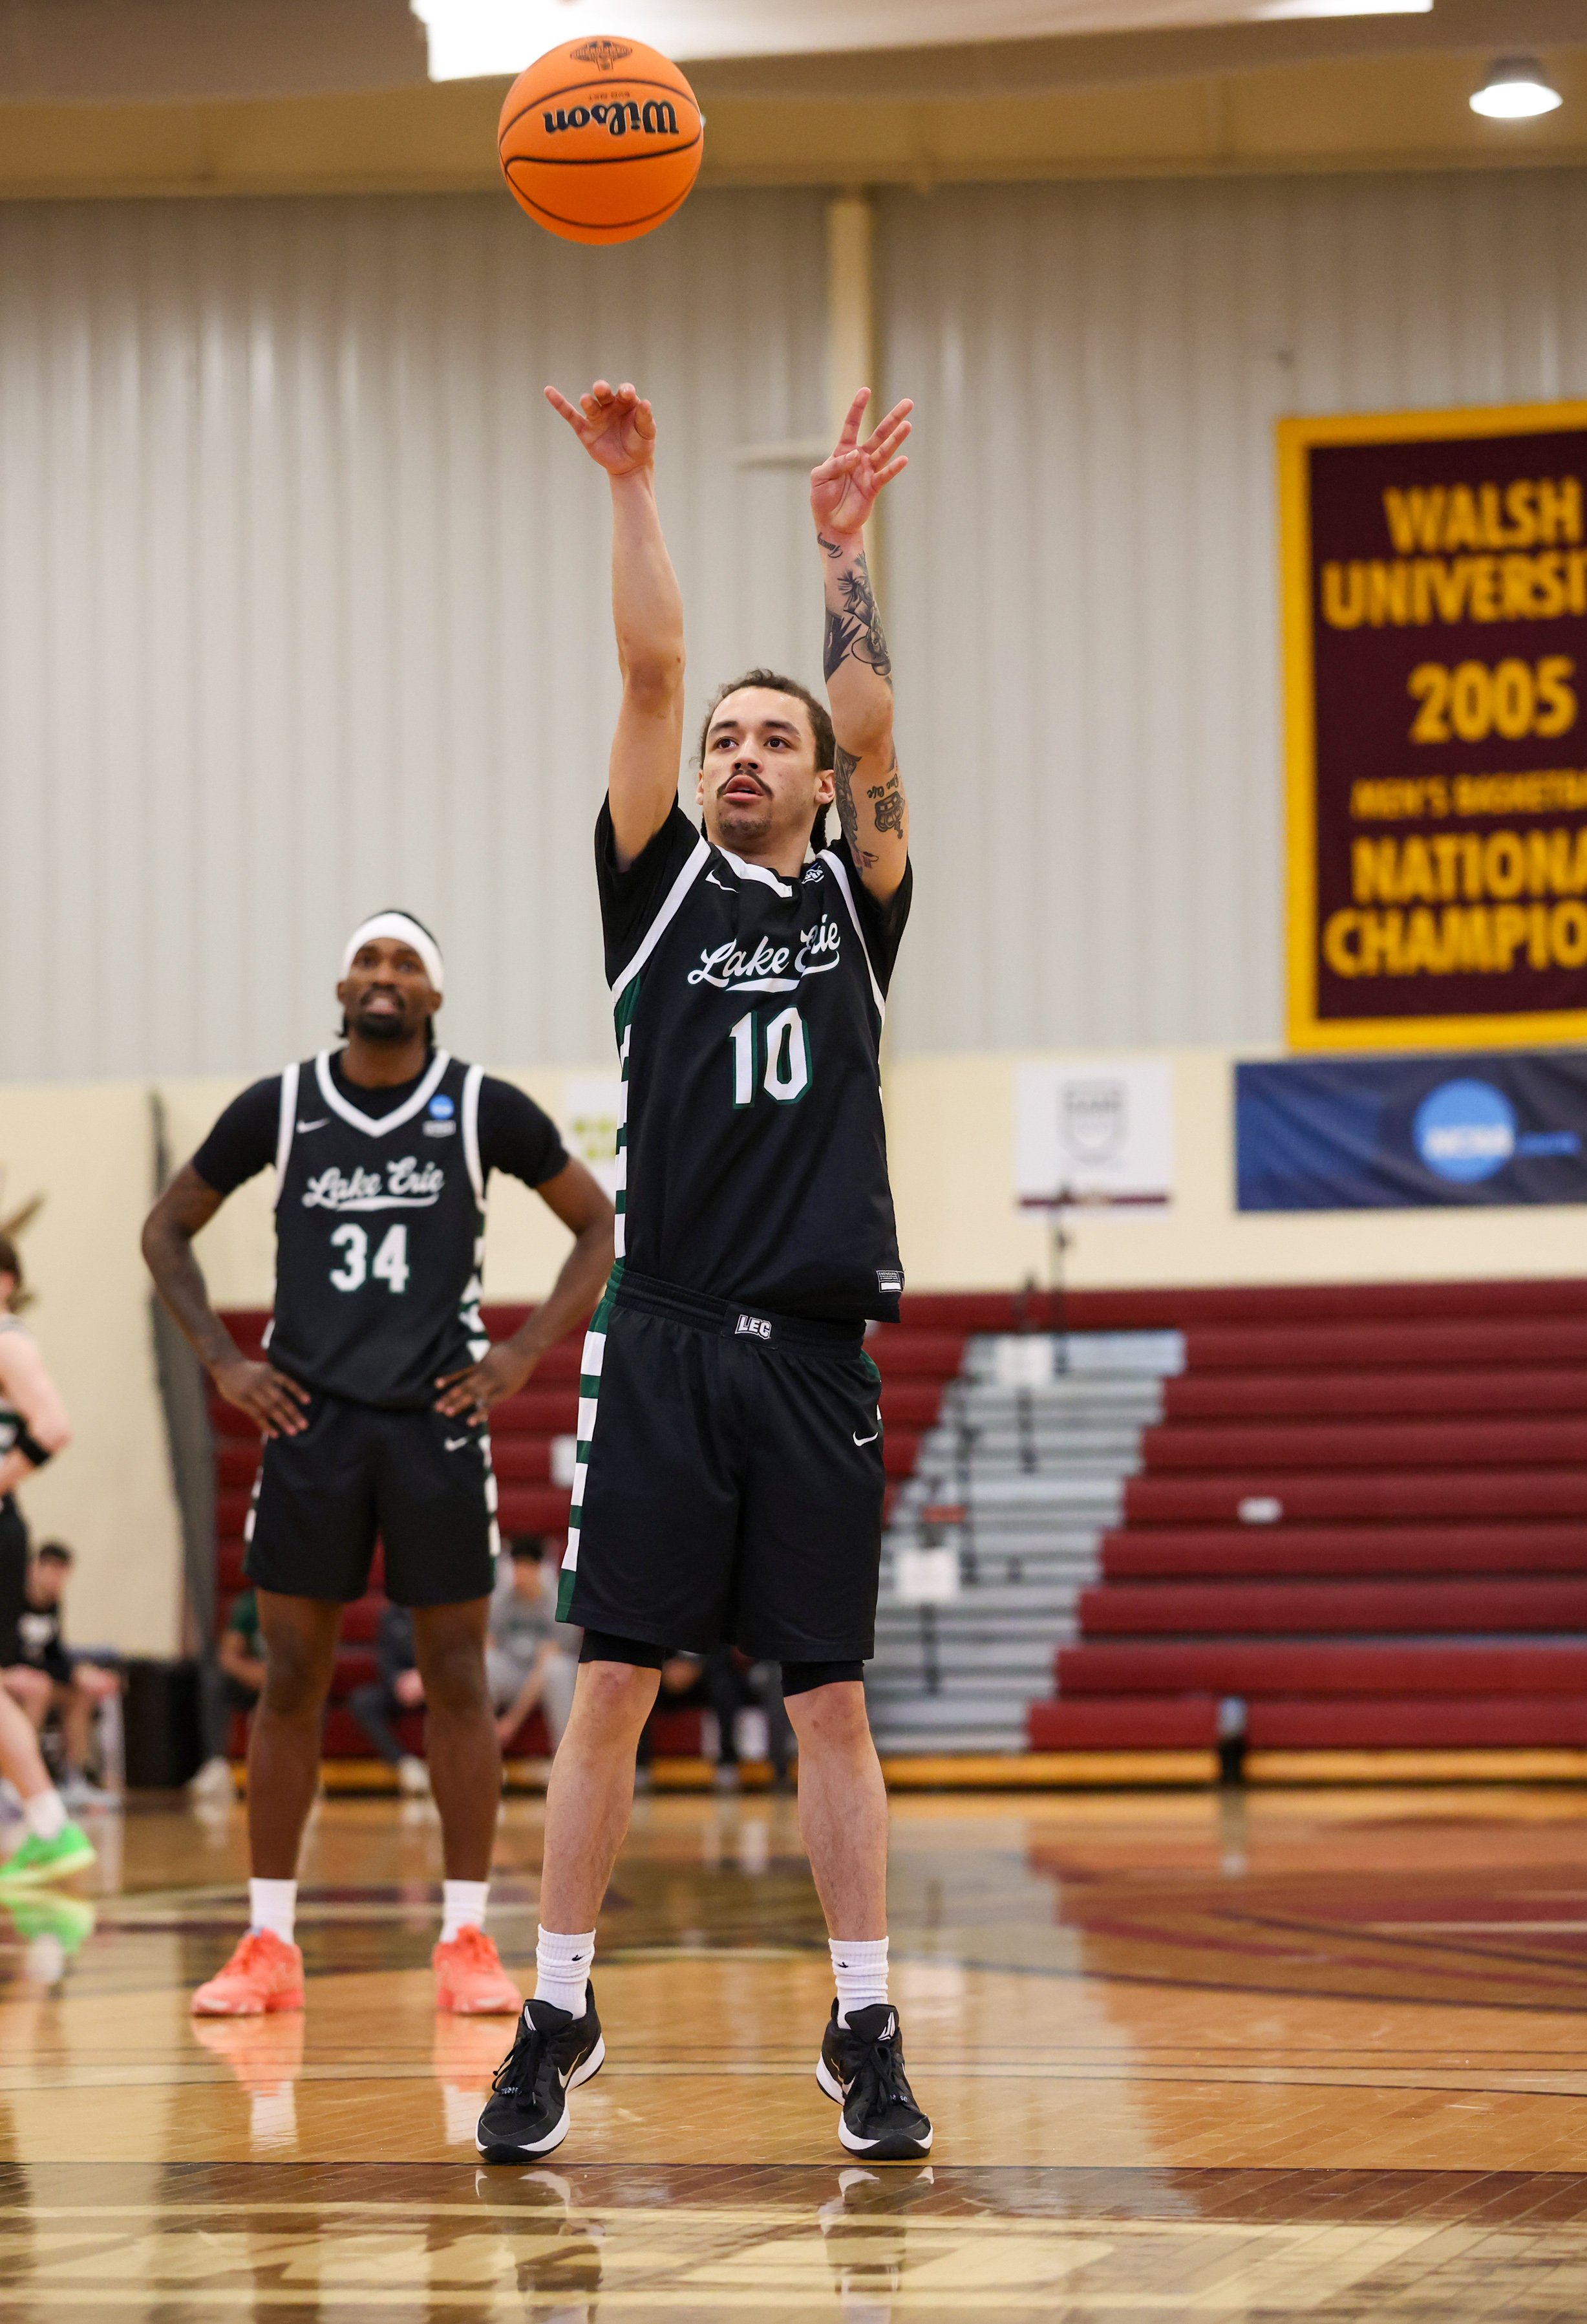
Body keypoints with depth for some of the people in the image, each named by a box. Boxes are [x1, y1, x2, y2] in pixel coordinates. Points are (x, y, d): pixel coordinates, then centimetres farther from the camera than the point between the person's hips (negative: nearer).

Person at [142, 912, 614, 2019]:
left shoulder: (484, 1106, -1)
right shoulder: (278, 1107, 2)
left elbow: (601, 1226, 7)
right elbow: (168, 1228, 13)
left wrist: (526, 1352, -2)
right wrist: (223, 1360, 2)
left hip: (437, 1420, -1)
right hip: (310, 1418, 1)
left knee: (457, 1678, 1)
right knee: (291, 1678, 2)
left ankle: (468, 1939, 7)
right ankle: (269, 1943, 8)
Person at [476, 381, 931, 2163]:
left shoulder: (853, 899, 13)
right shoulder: (664, 886, 11)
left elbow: (873, 730, -1)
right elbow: (650, 674, 1)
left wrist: (842, 544, -5)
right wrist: (629, 488, -6)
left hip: (815, 1351, 0)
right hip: (664, 1344, 0)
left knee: (832, 1698, 2)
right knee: (611, 1683, -1)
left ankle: (865, 2035, 6)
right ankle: (558, 2018, 7)